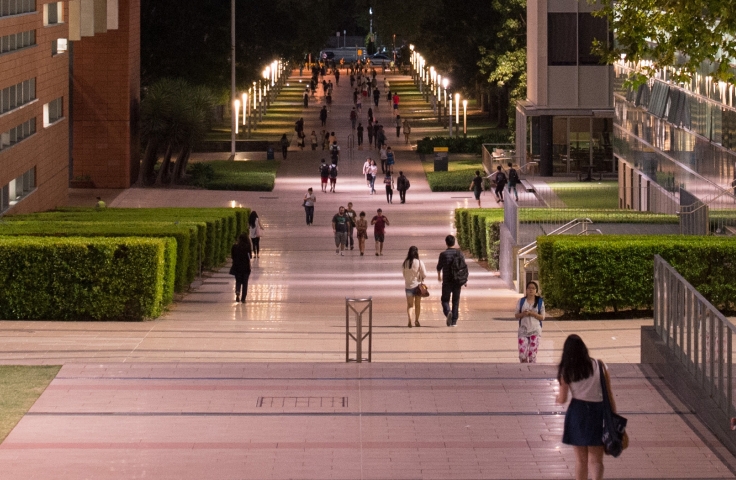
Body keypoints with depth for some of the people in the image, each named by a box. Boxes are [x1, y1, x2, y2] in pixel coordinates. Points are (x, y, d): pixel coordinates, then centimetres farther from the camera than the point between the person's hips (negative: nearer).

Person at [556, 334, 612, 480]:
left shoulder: (566, 371, -6)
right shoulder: (599, 366, -4)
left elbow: (562, 399, -2)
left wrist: (557, 398, 22)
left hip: (577, 413, 0)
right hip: (598, 412, 0)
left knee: (581, 459, 14)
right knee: (595, 460, 3)